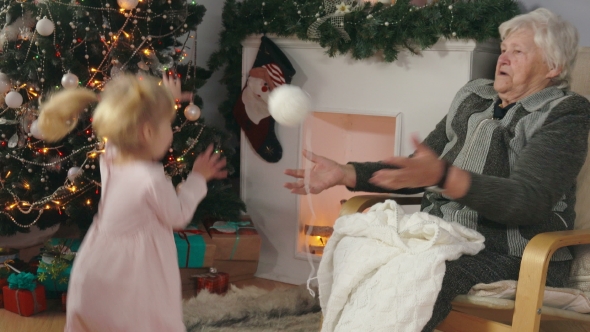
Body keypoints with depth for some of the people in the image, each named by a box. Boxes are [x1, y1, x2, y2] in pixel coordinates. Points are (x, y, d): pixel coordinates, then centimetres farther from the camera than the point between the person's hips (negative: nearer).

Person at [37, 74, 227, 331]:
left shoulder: (109, 157, -9)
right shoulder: (152, 180, -27)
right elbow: (179, 217, -10)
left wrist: (162, 102, 16)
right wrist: (198, 178, 1)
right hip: (128, 282, -7)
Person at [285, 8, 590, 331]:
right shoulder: (473, 96, 18)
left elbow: (528, 201, -18)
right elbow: (415, 170, 22)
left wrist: (442, 177, -33)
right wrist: (344, 174, 8)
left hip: (514, 257, -6)